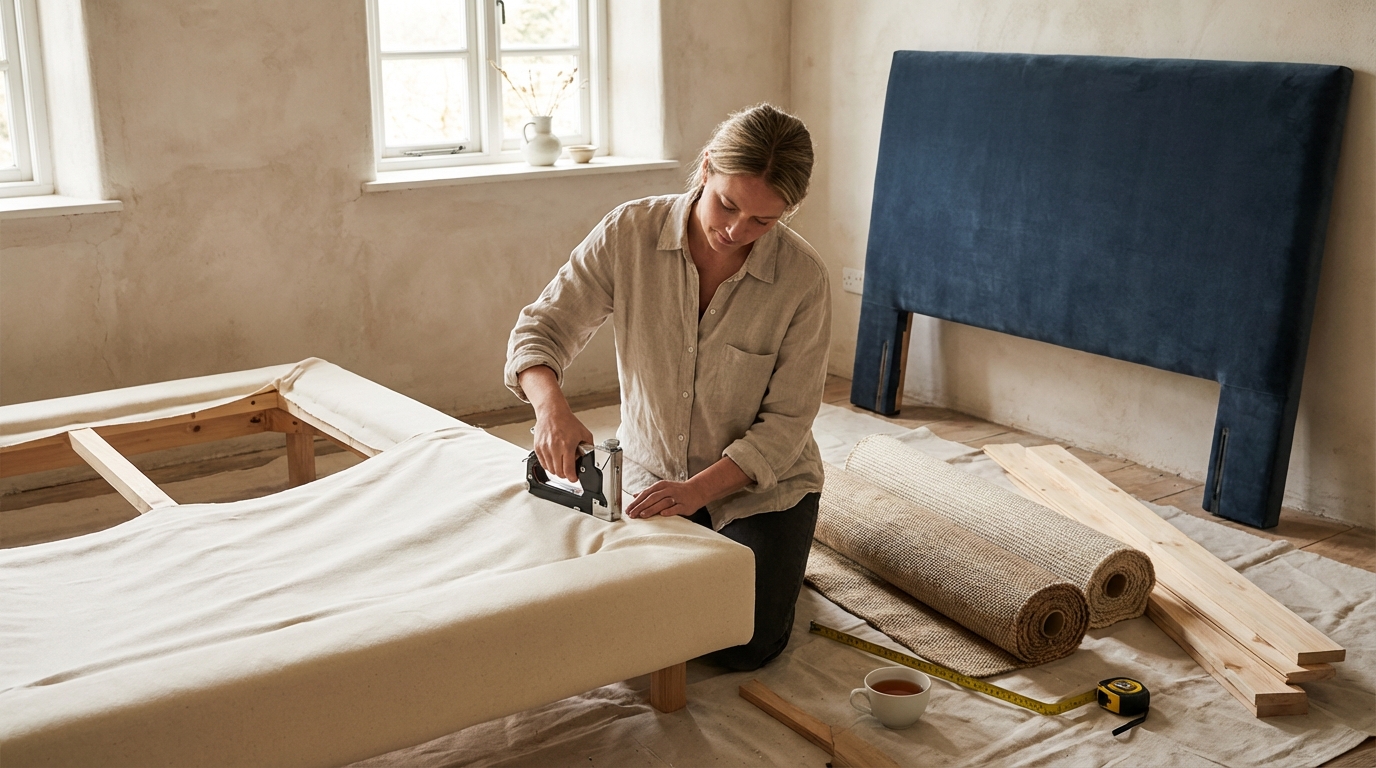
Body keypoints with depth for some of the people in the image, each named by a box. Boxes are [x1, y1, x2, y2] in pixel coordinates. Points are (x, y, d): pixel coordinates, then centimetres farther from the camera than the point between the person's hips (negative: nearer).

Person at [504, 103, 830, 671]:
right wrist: (551, 406, -34)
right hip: (650, 472, 2)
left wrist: (697, 489, -28)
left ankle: (771, 554, 22)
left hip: (759, 484, -1)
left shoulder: (803, 277, -21)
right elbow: (540, 330, -13)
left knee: (743, 648, -10)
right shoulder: (628, 233, -17)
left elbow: (786, 422, -16)